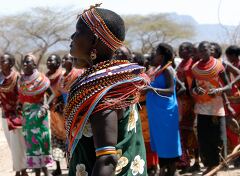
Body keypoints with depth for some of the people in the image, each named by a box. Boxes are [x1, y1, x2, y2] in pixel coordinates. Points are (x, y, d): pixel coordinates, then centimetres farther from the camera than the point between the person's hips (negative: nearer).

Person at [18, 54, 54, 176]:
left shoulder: (40, 79, -9)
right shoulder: (21, 80, 8)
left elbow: (52, 94, -5)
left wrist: (46, 105, -20)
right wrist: (19, 106, 0)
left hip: (38, 114, -6)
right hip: (26, 114, 6)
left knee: (39, 140, -7)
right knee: (30, 142, 6)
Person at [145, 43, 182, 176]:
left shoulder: (167, 70, -12)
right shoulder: (159, 69, 13)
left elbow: (170, 90, -23)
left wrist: (152, 89, -34)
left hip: (165, 110, -9)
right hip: (157, 110, 9)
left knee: (167, 141, -4)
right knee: (160, 141, 12)